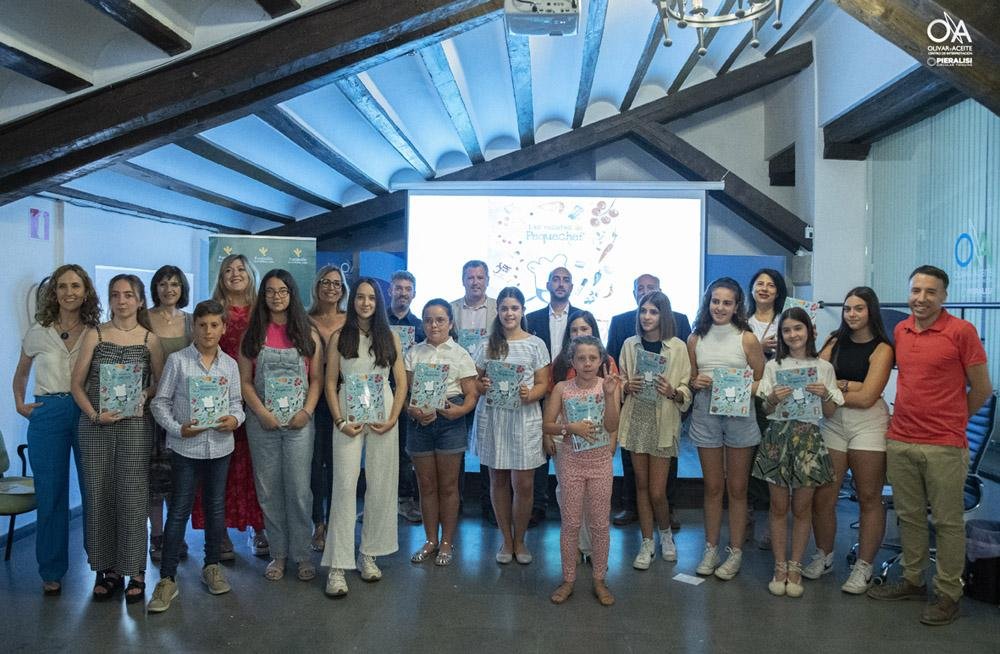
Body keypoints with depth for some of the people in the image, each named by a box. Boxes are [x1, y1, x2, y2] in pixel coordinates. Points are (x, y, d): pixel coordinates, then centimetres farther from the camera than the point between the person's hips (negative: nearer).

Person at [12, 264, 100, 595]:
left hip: (88, 414, 0)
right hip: (47, 416, 1)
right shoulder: (38, 333, 4)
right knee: (51, 494, 5)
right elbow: (21, 373, 20)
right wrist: (19, 403, 8)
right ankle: (51, 571, 18)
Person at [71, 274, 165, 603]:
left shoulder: (149, 339, 4)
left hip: (135, 425, -1)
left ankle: (134, 571, 12)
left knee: (132, 496, 1)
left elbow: (160, 383, 9)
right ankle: (107, 568, 20)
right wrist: (94, 414, -12)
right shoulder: (95, 335, 3)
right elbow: (76, 383, 1)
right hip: (95, 425, 1)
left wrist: (140, 396, -10)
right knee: (98, 495, 6)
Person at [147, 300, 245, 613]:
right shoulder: (177, 360, -6)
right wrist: (178, 429, -16)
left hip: (220, 445, 3)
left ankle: (212, 566, 30)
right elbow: (160, 402, -4)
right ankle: (167, 579, 9)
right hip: (186, 447, -3)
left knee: (216, 507, 14)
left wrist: (235, 418, -10)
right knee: (179, 511, 0)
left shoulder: (230, 365, 4)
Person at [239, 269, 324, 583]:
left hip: (298, 422, -1)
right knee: (268, 489, 7)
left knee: (299, 489, -2)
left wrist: (307, 411, -10)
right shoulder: (253, 333, 6)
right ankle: (278, 554, 19)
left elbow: (317, 378, 3)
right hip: (262, 422, 1)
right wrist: (262, 413, -10)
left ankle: (302, 554, 11)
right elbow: (245, 380, 3)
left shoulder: (308, 332, 4)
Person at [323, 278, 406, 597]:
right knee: (345, 485, -7)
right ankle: (338, 565, -2)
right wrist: (340, 421, -9)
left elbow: (401, 383, 5)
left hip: (383, 418, 2)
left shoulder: (390, 338, 7)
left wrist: (392, 419, -6)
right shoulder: (340, 337, 4)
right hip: (349, 418, -2)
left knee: (381, 486, 5)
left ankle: (368, 554, 21)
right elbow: (330, 383, 1)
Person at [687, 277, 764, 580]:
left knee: (737, 488, 8)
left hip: (739, 415, -2)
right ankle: (711, 549, 23)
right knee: (713, 487, 12)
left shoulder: (747, 339, -3)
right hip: (705, 416, 2)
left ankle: (735, 552, 20)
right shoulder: (696, 339, 5)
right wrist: (696, 382, -8)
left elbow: (762, 381, -1)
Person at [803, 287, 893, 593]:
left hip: (868, 424, -3)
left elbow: (867, 397, -11)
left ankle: (863, 567, 15)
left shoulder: (882, 349, -1)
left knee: (869, 498, 4)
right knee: (822, 496, 1)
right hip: (832, 422, 3)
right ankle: (823, 556, 19)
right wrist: (846, 385, -11)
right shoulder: (835, 342, 11)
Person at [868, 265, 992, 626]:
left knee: (947, 521, 5)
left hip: (944, 447, -5)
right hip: (900, 441, 5)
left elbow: (981, 388, -2)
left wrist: (950, 421, 6)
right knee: (909, 516, 14)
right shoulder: (899, 331, 8)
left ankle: (948, 594, 15)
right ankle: (912, 580, 27)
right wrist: (911, 416, 13)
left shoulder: (961, 331, -8)